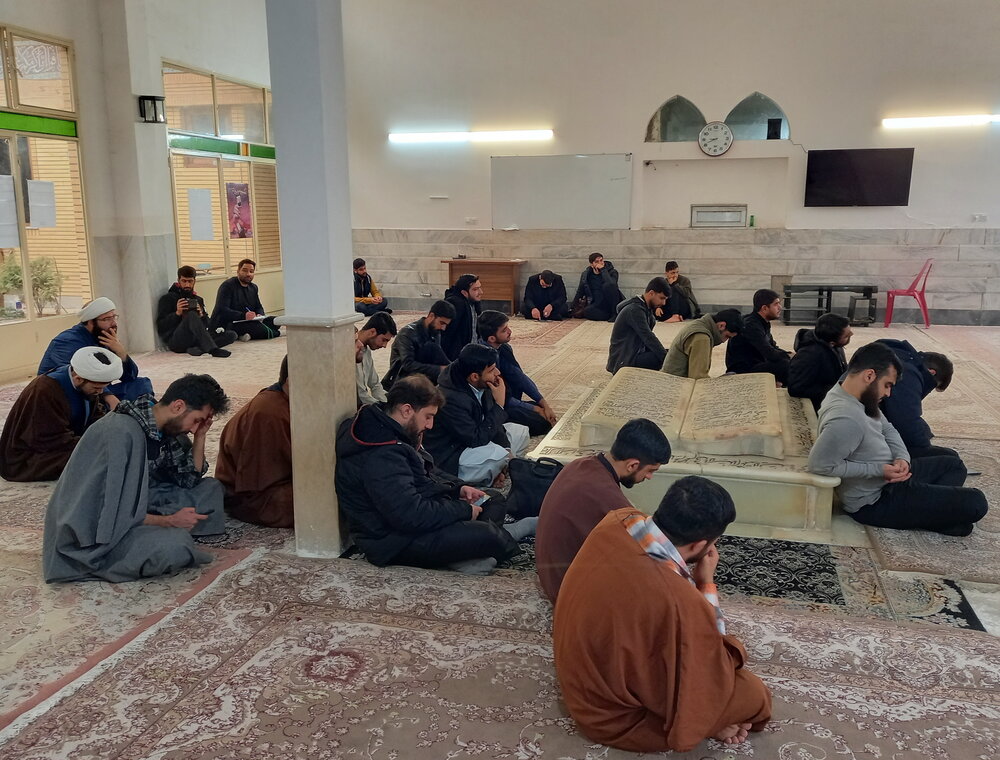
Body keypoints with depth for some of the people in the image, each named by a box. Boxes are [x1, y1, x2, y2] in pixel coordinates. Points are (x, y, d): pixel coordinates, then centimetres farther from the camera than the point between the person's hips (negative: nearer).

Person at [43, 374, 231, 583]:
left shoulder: (153, 428, 2)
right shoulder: (124, 432, -25)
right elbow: (116, 513, -24)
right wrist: (171, 521, -13)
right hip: (88, 537, -8)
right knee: (175, 547, -31)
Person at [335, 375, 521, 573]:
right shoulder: (381, 456, -27)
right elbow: (411, 516, -31)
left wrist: (457, 489, 6)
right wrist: (464, 510, -18)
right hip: (395, 542, -11)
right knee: (488, 537, -25)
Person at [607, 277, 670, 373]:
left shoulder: (646, 309, 12)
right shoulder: (635, 310, -19)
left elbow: (646, 338, 9)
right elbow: (649, 338, -25)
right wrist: (667, 359, -27)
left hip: (634, 354, 10)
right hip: (623, 361, -10)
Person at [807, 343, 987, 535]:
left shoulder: (857, 396, -1)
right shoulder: (846, 419, -34)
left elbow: (887, 429, 12)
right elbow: (819, 464, -36)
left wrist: (902, 458, -9)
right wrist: (878, 469, -26)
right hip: (874, 501, -10)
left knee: (954, 465, 23)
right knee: (975, 503, -10)